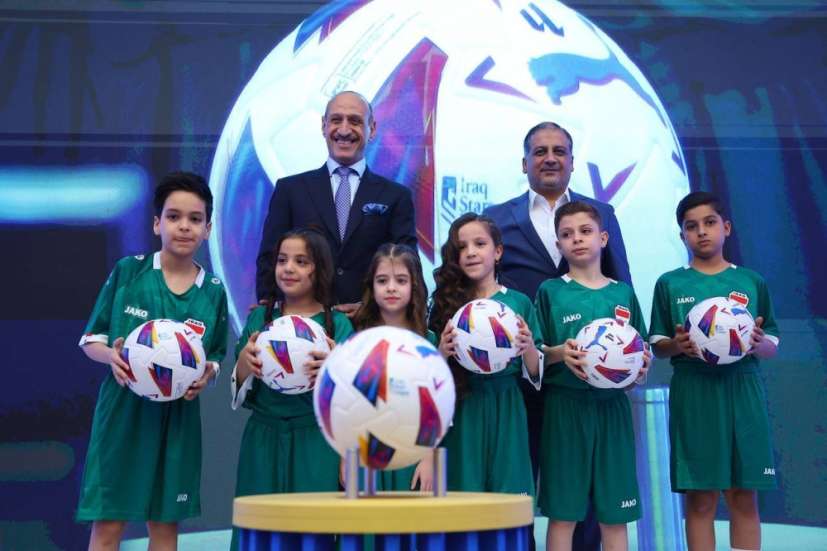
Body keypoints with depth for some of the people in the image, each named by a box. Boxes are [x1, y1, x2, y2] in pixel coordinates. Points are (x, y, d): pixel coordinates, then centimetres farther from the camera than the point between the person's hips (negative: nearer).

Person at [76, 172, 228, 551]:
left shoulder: (214, 292, 2)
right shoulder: (128, 271, -3)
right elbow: (91, 339, 3)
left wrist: (206, 375, -12)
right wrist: (111, 355, -19)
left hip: (178, 416, 2)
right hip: (123, 410, -2)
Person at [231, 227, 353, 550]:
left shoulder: (338, 324, -1)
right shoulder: (260, 317, 6)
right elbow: (239, 391, 6)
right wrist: (244, 360, -15)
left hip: (315, 442, -2)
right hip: (263, 438, 2)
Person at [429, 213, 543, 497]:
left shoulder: (519, 302, 5)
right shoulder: (446, 303, 5)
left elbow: (535, 373, 6)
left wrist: (528, 347, -13)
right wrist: (443, 352, -13)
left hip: (506, 409, 0)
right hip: (463, 412, 0)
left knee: (508, 492, 0)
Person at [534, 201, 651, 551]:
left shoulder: (623, 293, 10)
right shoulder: (551, 292, 3)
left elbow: (642, 350, 13)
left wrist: (642, 364, -8)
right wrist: (560, 353, -18)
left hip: (612, 406, 3)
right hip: (565, 407, -2)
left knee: (615, 514, 6)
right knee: (563, 512, 0)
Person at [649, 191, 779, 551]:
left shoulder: (751, 281, 8)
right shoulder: (670, 284, 5)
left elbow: (773, 346, 10)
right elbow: (658, 346, 7)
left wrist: (759, 344, -12)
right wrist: (678, 344, -15)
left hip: (743, 392, 1)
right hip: (694, 393, -1)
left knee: (744, 498, 5)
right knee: (700, 500, 2)